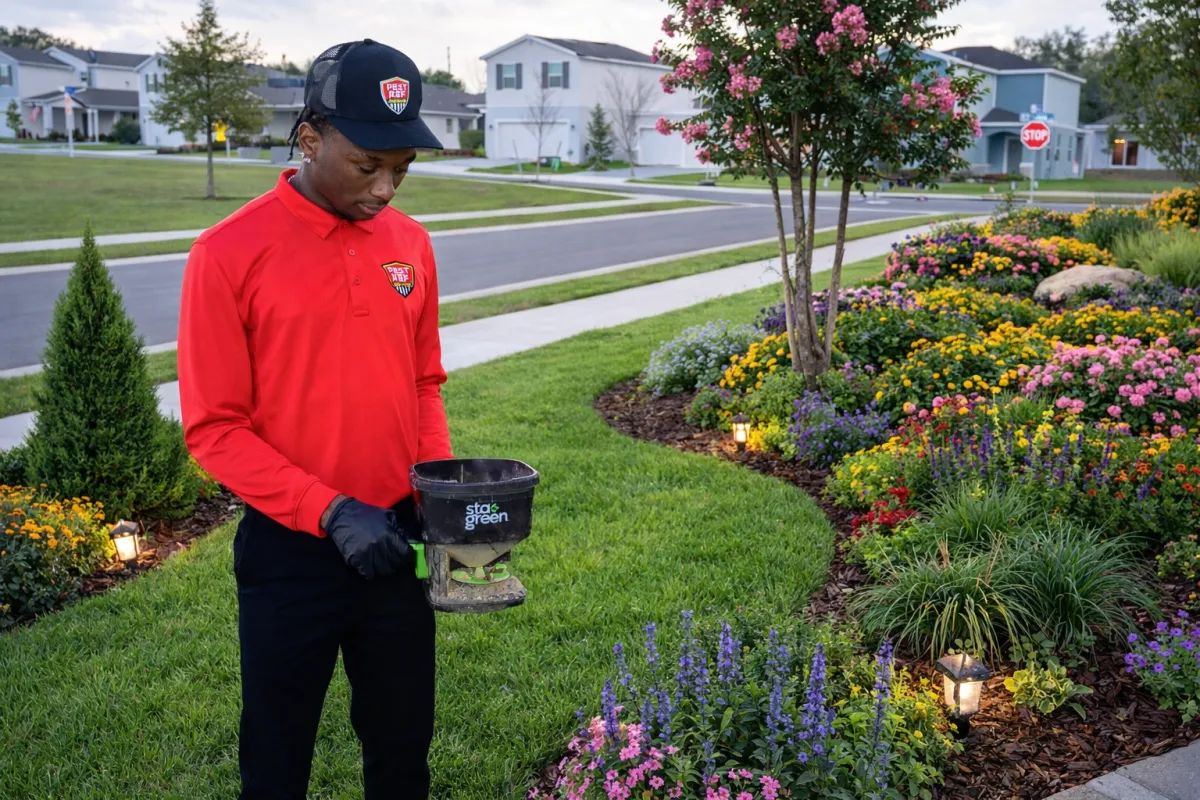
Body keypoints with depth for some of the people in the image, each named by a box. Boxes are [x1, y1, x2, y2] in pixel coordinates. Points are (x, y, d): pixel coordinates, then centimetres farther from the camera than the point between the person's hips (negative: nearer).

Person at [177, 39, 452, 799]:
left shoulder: (410, 243, 2)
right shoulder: (231, 252, -12)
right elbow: (214, 427, -11)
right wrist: (328, 511, -19)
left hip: (397, 543, 4)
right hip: (290, 551, -3)